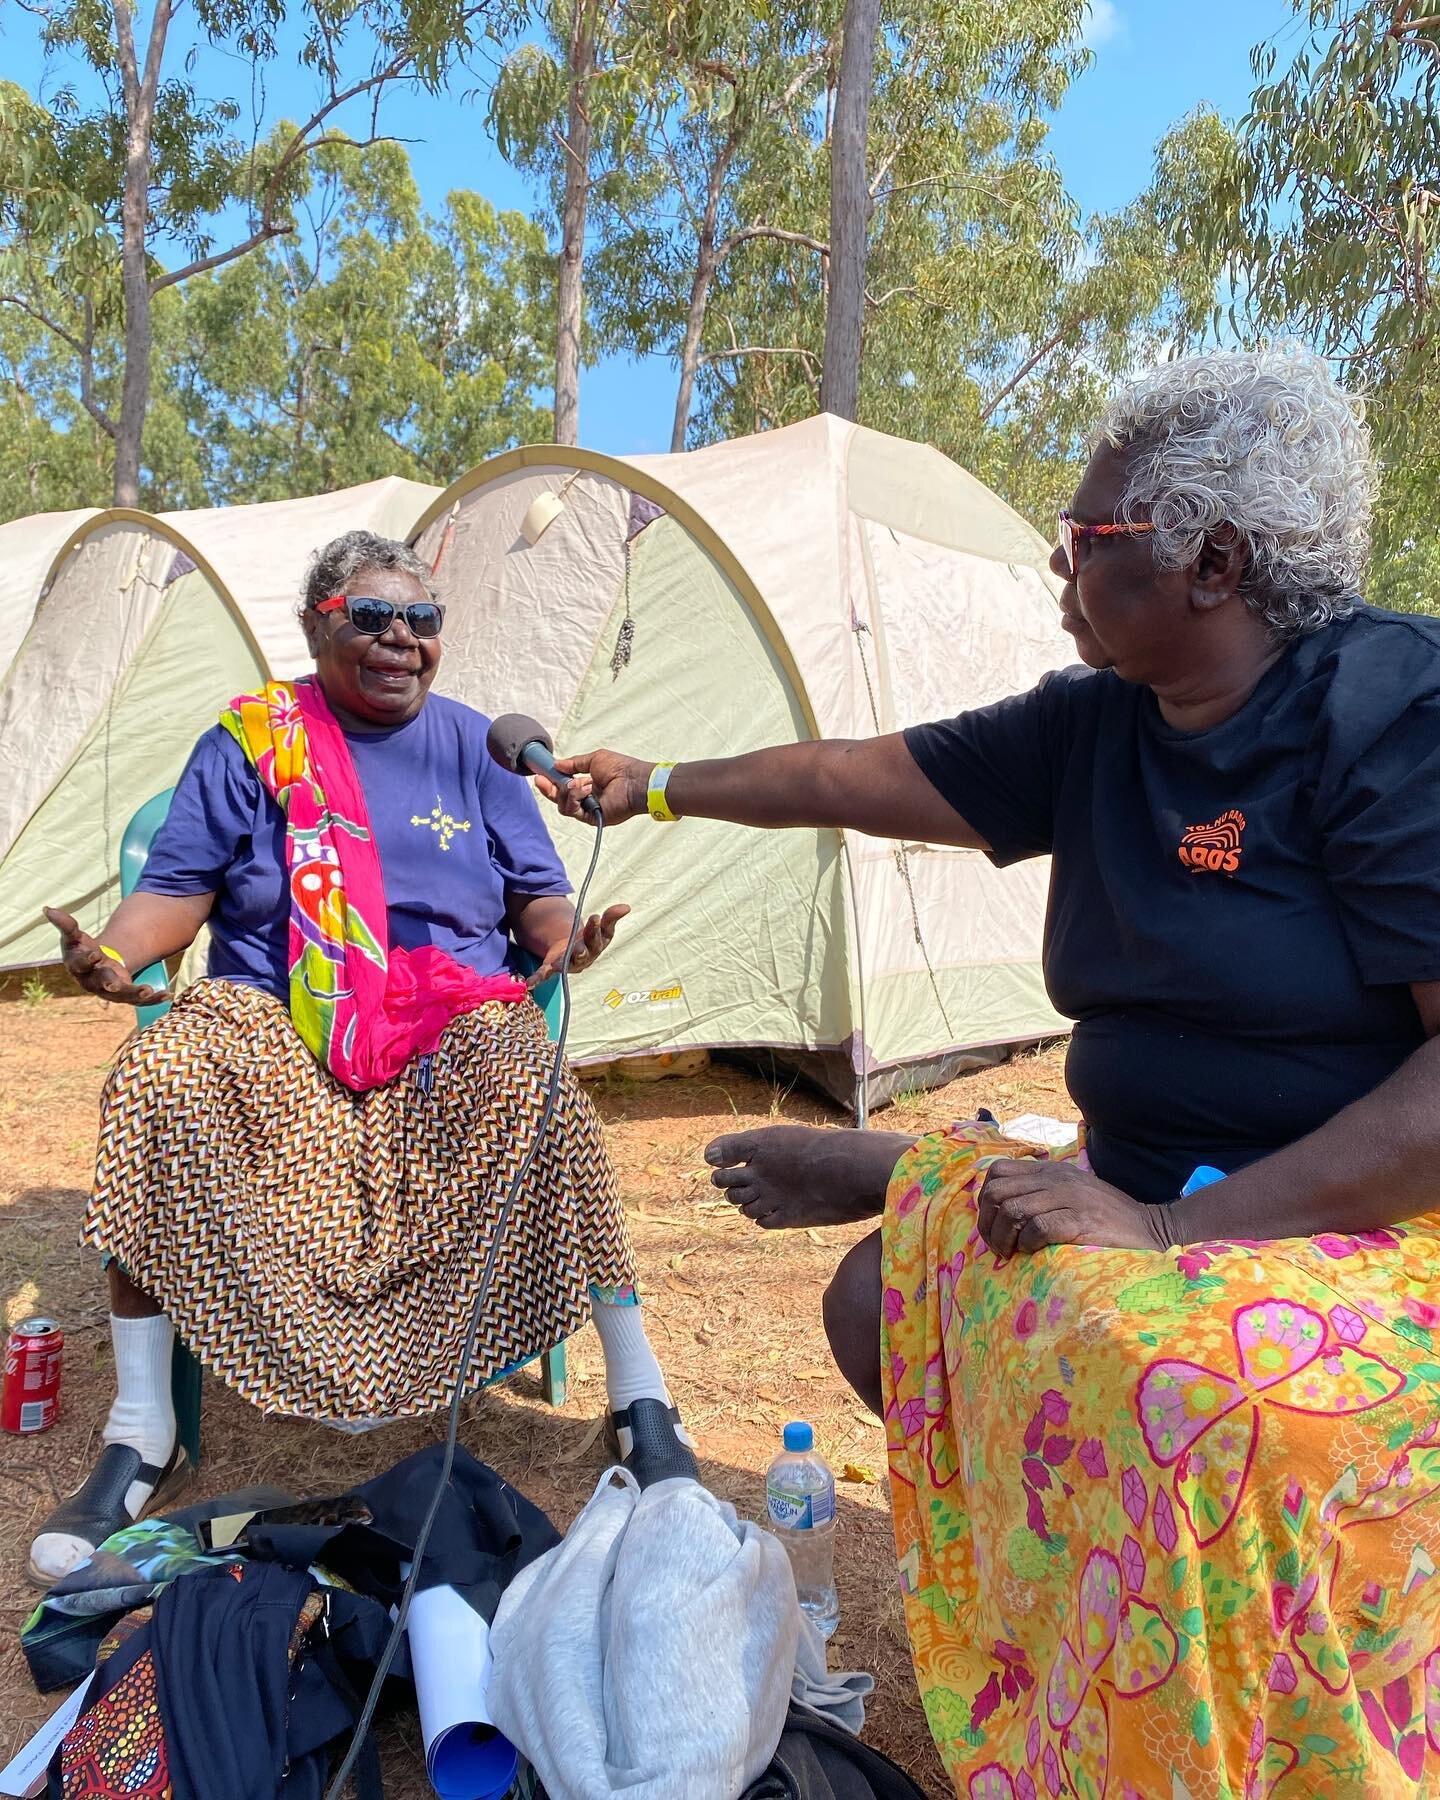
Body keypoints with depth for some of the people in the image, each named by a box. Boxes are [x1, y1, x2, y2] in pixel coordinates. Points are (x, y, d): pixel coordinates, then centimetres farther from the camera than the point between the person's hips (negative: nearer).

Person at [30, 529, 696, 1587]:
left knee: (535, 1088, -33)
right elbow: (180, 888, 4)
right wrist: (113, 952, -17)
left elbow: (539, 895, 9)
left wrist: (565, 938, -15)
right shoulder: (250, 741, 7)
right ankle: (141, 1434, -17)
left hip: (450, 1022, 0)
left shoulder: (475, 746, 10)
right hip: (269, 1024, 1)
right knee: (154, 1082, -30)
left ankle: (641, 1399, -19)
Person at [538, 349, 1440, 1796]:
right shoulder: (1095, 726, 2)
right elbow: (865, 776, 13)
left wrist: (1175, 1231, -28)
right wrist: (659, 786, 23)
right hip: (1151, 1189, 7)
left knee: (1164, 1361, -35)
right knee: (885, 1296, 1)